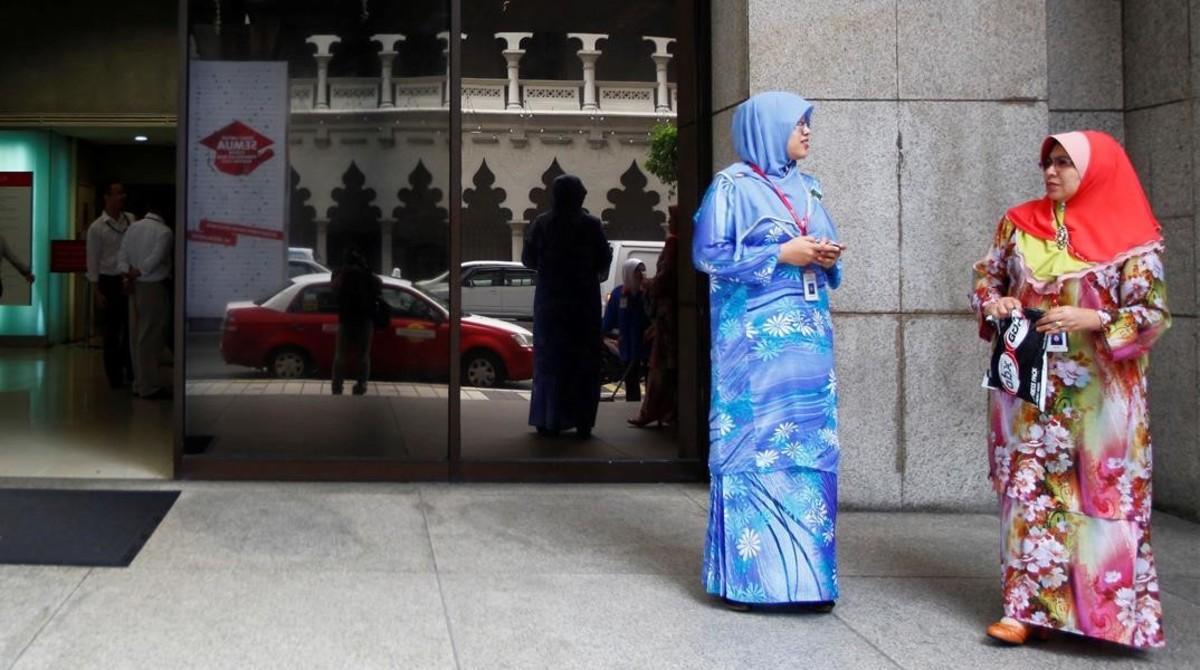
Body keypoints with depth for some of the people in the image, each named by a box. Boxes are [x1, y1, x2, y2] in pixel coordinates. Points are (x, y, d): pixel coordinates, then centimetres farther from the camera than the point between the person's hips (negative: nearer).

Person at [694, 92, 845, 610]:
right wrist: (781, 255, -13)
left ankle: (806, 573, 11)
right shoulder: (732, 186, -2)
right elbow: (708, 253, -8)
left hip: (808, 337, 7)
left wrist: (828, 260, -1)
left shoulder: (806, 188, 18)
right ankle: (743, 576, 1)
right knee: (751, 446, -6)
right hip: (754, 339, -6)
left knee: (812, 448, 4)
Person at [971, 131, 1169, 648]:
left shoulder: (1131, 238, -6)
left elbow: (1152, 313, -7)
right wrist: (993, 303, -6)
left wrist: (1092, 320, -21)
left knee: (1103, 493, 1)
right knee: (1030, 488, 2)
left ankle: (1110, 609, 13)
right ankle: (1029, 606, 6)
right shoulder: (1019, 223, 5)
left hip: (1097, 392, -3)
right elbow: (986, 276, 15)